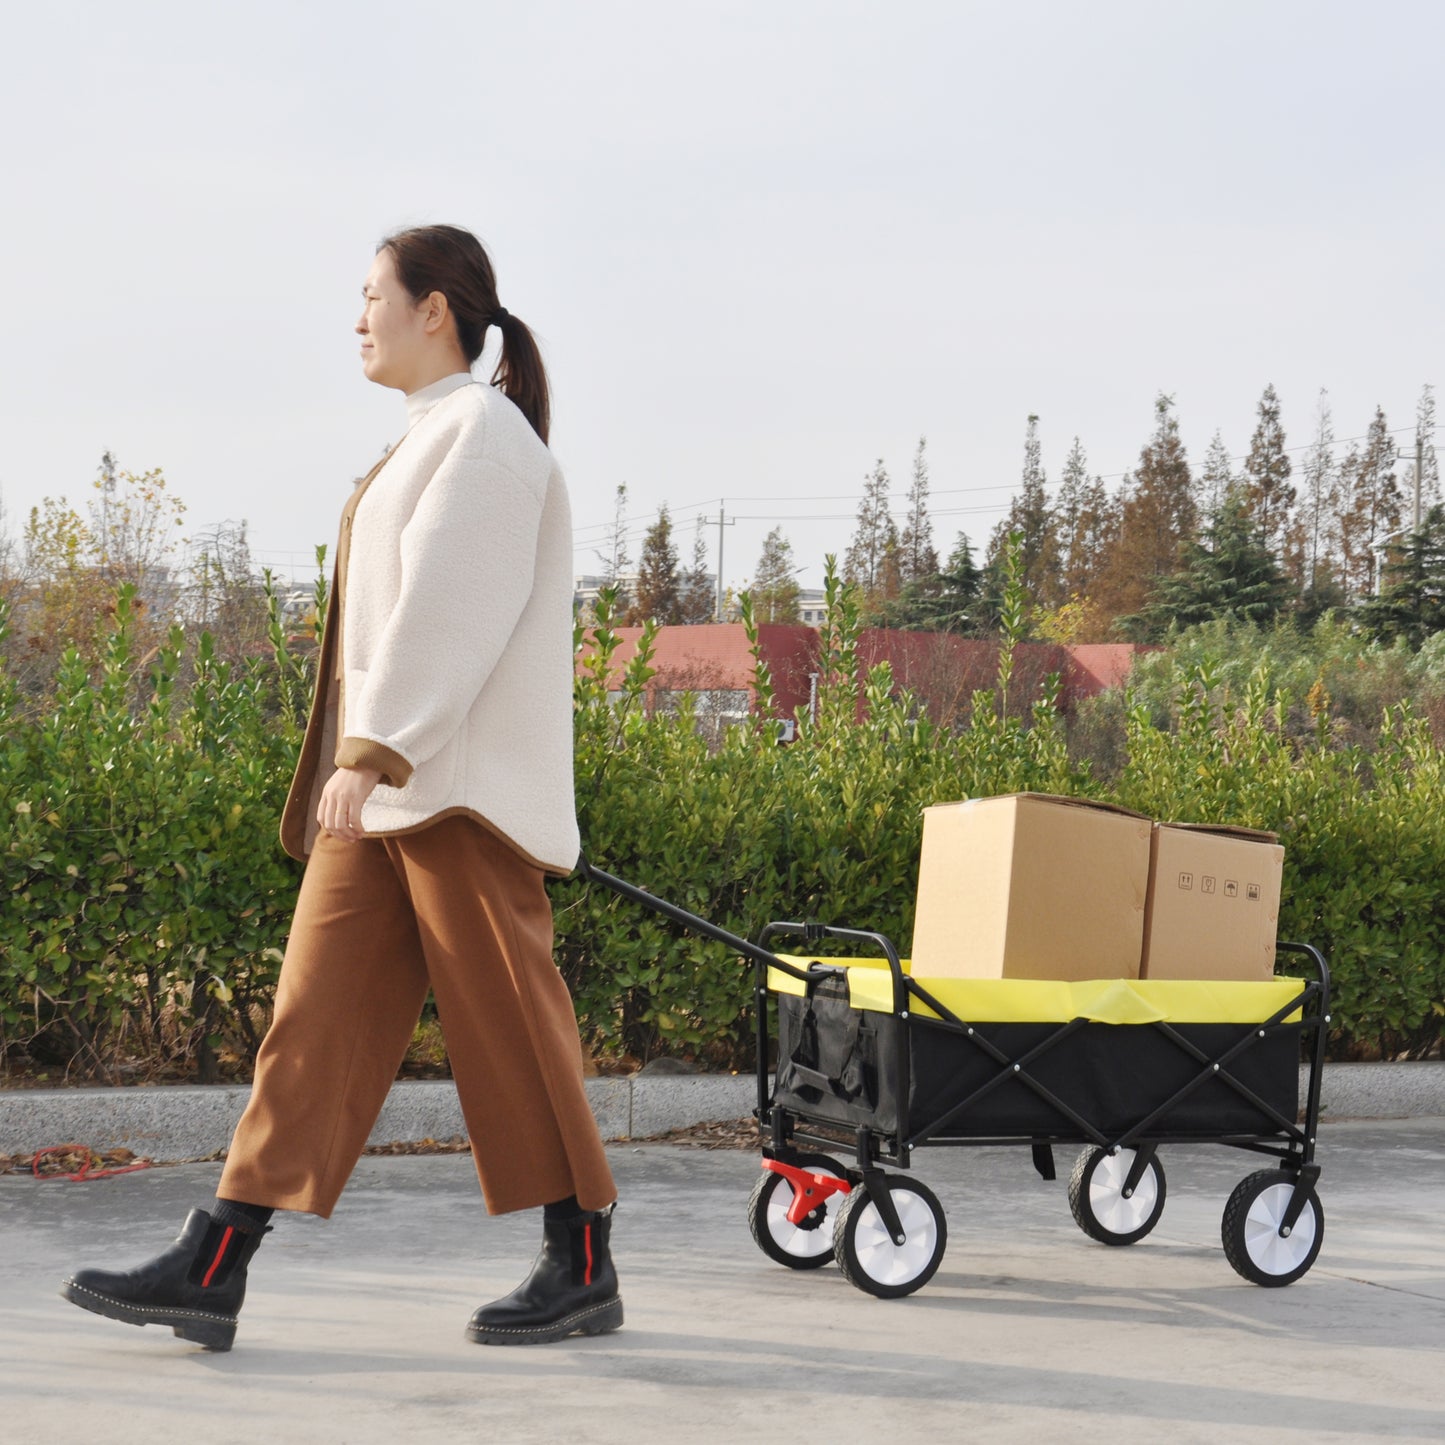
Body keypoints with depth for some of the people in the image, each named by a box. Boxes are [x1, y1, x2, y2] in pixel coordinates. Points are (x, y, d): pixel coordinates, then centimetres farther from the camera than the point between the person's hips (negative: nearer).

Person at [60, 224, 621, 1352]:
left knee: (505, 1020, -4)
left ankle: (585, 1267, 6)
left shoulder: (483, 432, -9)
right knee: (318, 1013, 2)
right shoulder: (435, 445, 21)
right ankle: (213, 1270, -2)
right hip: (387, 789, 10)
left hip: (462, 782, -9)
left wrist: (367, 754, -25)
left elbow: (446, 612, -19)